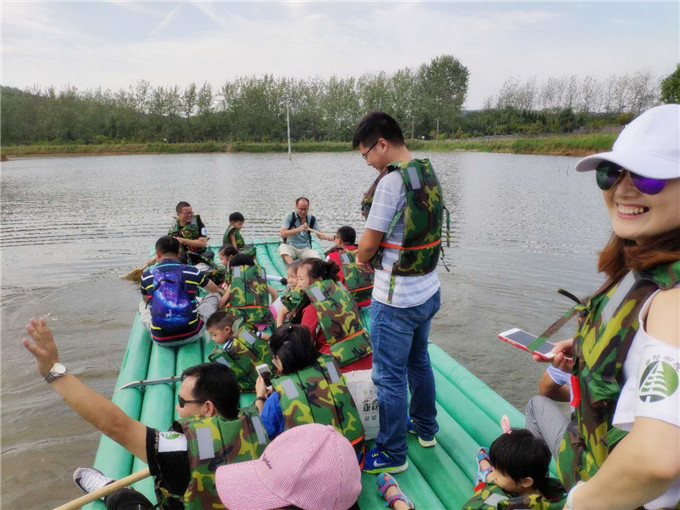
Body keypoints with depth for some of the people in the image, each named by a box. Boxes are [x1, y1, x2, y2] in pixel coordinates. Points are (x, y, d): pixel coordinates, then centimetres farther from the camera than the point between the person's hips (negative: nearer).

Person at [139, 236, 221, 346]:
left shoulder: (147, 276, 0)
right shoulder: (191, 271, -3)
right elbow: (215, 290, 16)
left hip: (161, 339, 2)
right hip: (191, 335, -2)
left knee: (143, 304, 29)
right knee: (214, 296, 17)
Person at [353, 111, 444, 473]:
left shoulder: (391, 181, -22)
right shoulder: (428, 173, 5)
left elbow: (369, 243, -18)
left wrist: (361, 257, 4)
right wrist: (374, 255, 9)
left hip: (396, 300, -9)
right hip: (428, 290, 9)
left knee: (389, 377, 6)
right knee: (418, 361, 25)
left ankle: (392, 454, 22)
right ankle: (426, 428, 43)